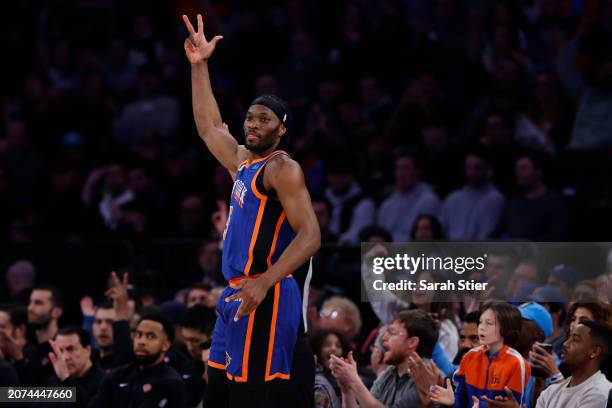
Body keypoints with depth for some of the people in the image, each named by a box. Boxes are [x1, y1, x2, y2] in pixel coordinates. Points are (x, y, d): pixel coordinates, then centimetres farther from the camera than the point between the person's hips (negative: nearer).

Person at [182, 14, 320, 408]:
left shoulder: (283, 169, -9)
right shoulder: (243, 161, 16)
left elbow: (310, 236, -18)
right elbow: (209, 126, 29)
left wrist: (265, 283, -29)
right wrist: (199, 66, 22)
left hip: (264, 297, -9)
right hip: (236, 294, 9)